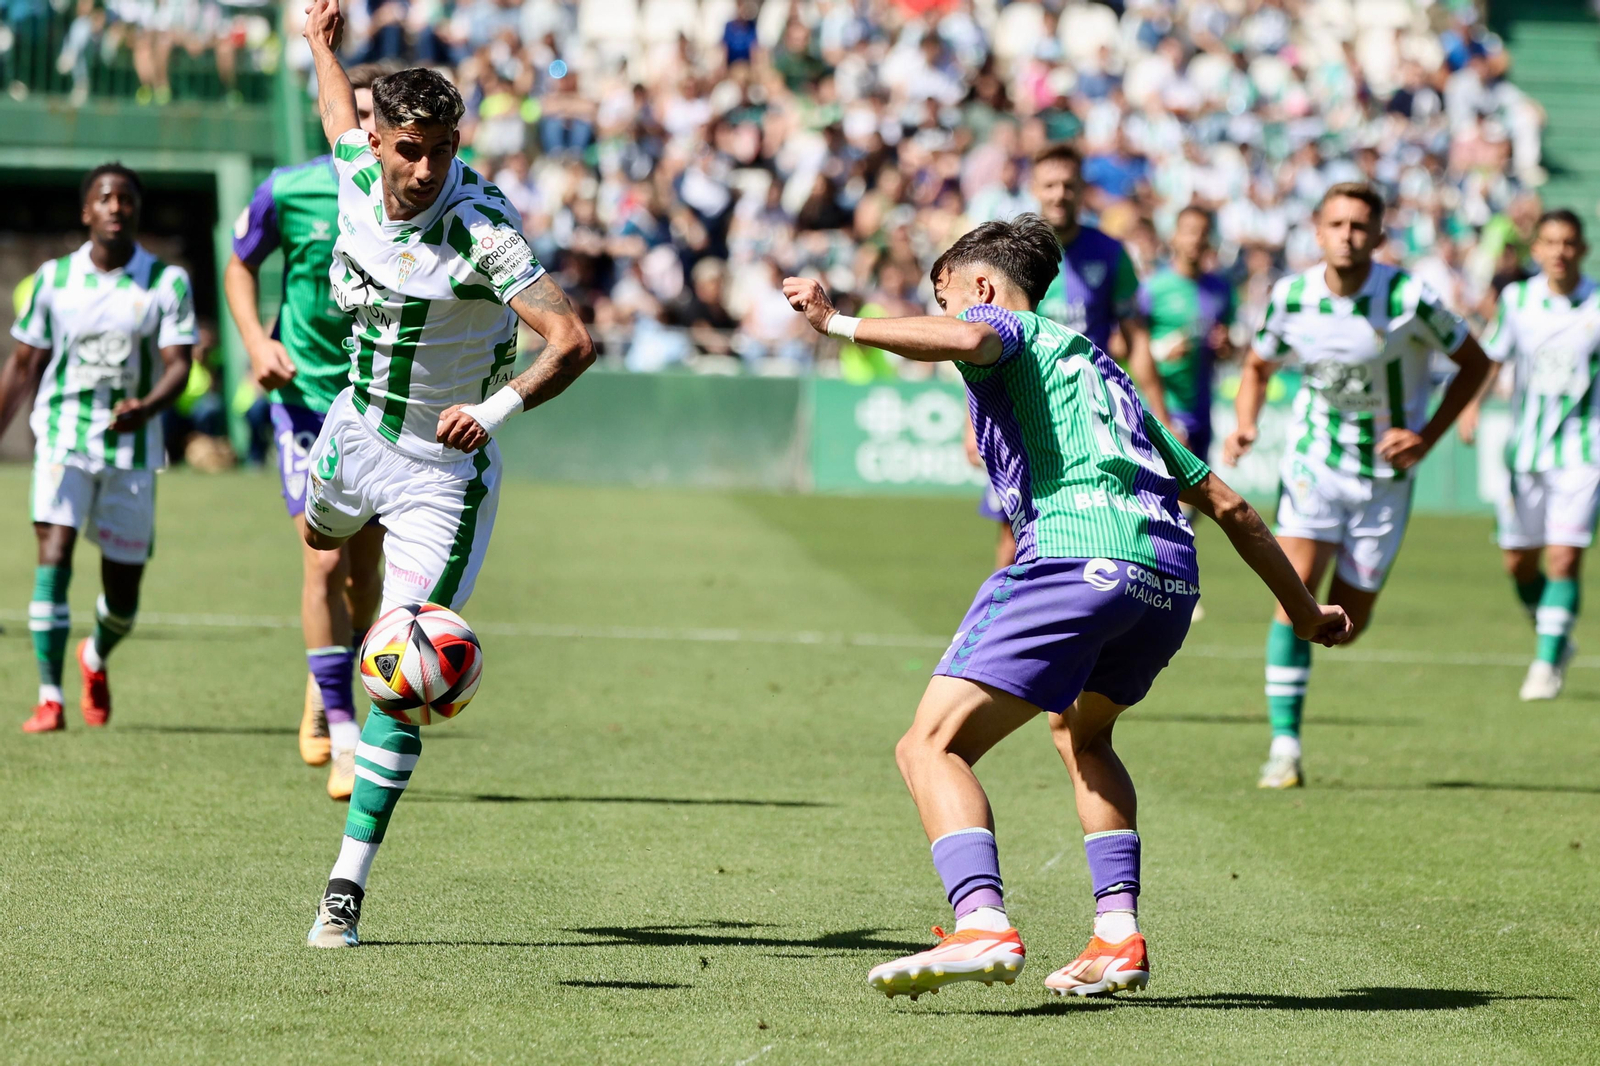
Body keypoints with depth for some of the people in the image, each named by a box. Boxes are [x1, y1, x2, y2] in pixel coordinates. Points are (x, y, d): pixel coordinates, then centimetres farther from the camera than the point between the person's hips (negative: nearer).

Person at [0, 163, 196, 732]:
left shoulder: (168, 281, 0)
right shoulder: (53, 279, 4)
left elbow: (178, 364, -9)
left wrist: (147, 406, -30)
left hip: (132, 448, 0)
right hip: (63, 439, 0)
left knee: (123, 592, 6)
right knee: (54, 554, -20)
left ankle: (97, 658, 41)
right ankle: (50, 699, -20)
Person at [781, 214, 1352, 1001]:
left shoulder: (1009, 331, 16)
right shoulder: (1099, 367, 36)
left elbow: (966, 339, -14)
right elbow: (1224, 502, 37)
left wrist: (838, 324, -8)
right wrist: (1302, 610, 44)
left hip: (1074, 555, -8)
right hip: (1172, 575, 8)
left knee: (931, 746, -8)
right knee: (1081, 731, 33)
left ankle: (983, 927, -31)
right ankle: (1118, 935, 19)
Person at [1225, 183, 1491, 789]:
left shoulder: (1409, 299, -18)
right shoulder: (1290, 297, -10)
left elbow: (1474, 363, -4)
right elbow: (1259, 367, 10)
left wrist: (1428, 437, -14)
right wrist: (1245, 427, -9)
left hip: (1384, 475, 0)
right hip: (1313, 465, 1)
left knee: (1345, 625, 4)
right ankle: (1285, 747, -16)